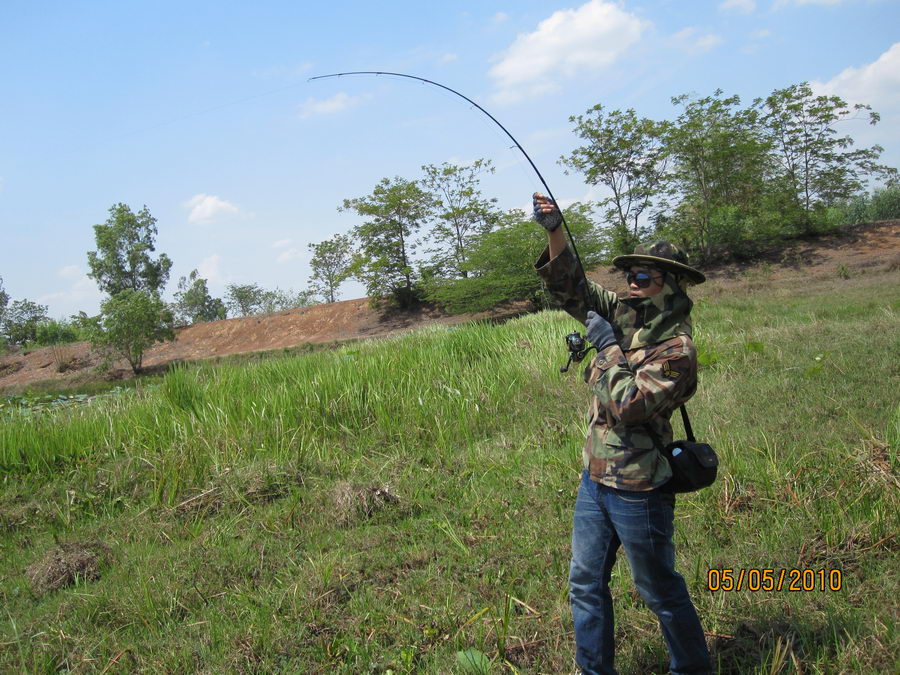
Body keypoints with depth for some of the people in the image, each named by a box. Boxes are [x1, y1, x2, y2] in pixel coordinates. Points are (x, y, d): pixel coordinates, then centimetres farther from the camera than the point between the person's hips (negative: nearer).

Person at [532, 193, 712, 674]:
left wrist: (608, 347, -19)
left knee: (660, 591, 10)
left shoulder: (676, 350, -18)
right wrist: (555, 231, -9)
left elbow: (628, 406, -28)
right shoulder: (623, 316, 5)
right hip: (594, 480, 8)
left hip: (639, 491, -8)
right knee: (585, 584, 15)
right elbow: (572, 287, 6)